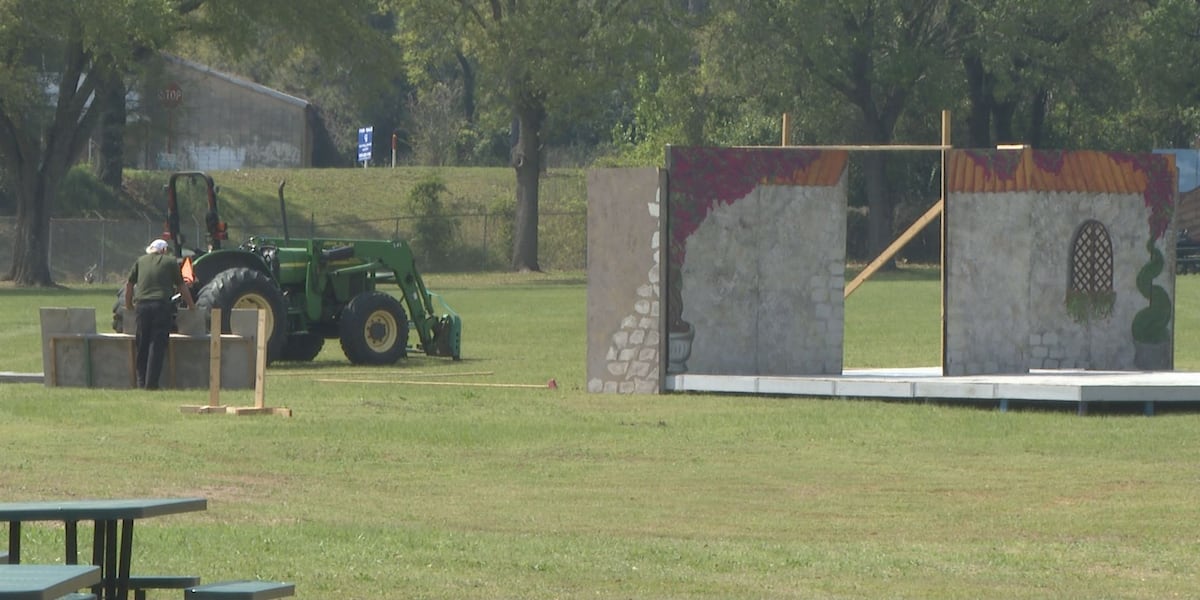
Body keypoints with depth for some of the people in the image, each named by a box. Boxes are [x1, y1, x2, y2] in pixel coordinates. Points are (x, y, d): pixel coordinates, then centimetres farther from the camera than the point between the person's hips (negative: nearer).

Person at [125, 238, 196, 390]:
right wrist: (191, 305, 26)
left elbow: (129, 284, 20)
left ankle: (142, 381, 10)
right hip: (162, 304, -3)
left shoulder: (141, 261, 17)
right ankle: (151, 383, -8)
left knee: (143, 345, 10)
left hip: (142, 304, 3)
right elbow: (181, 286, 14)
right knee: (157, 345, -3)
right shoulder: (170, 262, 10)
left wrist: (128, 304, 33)